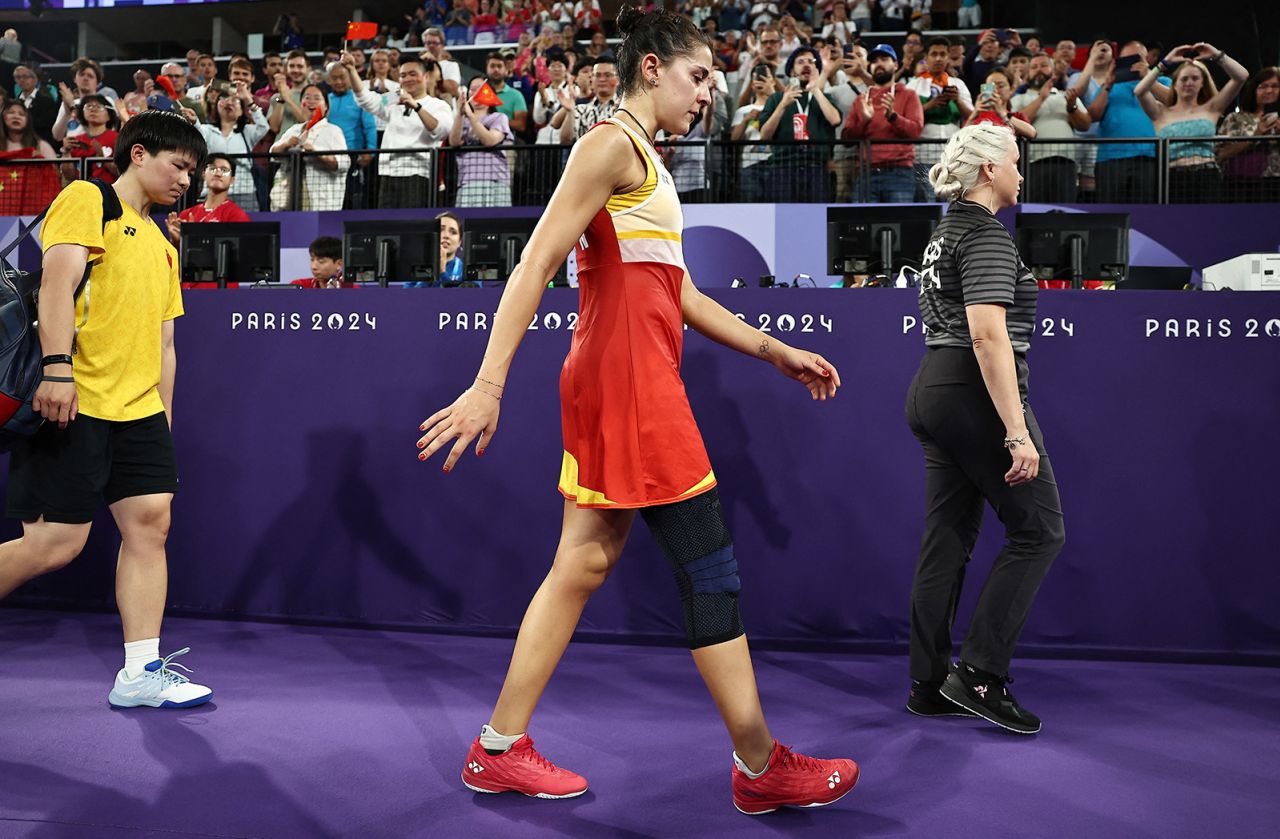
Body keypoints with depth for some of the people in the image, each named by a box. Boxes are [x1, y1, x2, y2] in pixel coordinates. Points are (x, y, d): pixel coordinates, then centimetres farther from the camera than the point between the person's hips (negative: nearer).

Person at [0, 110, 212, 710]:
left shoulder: (162, 247, 24)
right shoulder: (86, 200, 1)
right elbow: (58, 280, -13)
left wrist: (162, 420, 18)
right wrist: (56, 368, -25)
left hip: (137, 411, 8)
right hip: (72, 404, -7)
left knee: (150, 522, -3)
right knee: (54, 543, -8)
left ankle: (141, 673, 0)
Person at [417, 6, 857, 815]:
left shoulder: (646, 161, 22)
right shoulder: (612, 145, -9)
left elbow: (680, 295, 25)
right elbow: (535, 266, -17)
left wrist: (776, 351, 23)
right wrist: (489, 385, -24)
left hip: (630, 384, 10)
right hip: (629, 381, -10)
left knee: (584, 563, 10)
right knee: (712, 570, -4)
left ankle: (500, 750, 16)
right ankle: (761, 768, 6)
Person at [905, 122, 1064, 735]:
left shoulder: (945, 232, 16)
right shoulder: (986, 235, -13)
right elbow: (989, 336, -22)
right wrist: (1017, 432, -25)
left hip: (932, 388, 10)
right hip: (976, 394, -10)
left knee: (948, 539, 10)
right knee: (1038, 530, -1)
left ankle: (930, 685, 13)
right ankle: (979, 672, -3)